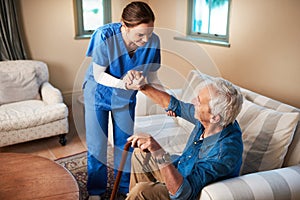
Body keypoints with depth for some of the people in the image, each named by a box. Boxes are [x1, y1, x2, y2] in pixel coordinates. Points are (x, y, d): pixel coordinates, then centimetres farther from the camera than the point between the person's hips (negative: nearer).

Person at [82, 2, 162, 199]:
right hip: (98, 93, -2)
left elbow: (152, 75, -11)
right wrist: (122, 83, -40)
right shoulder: (105, 36, -33)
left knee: (125, 143, 14)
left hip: (126, 97, 3)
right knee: (97, 145, 8)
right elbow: (98, 75, -23)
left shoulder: (153, 41, -25)